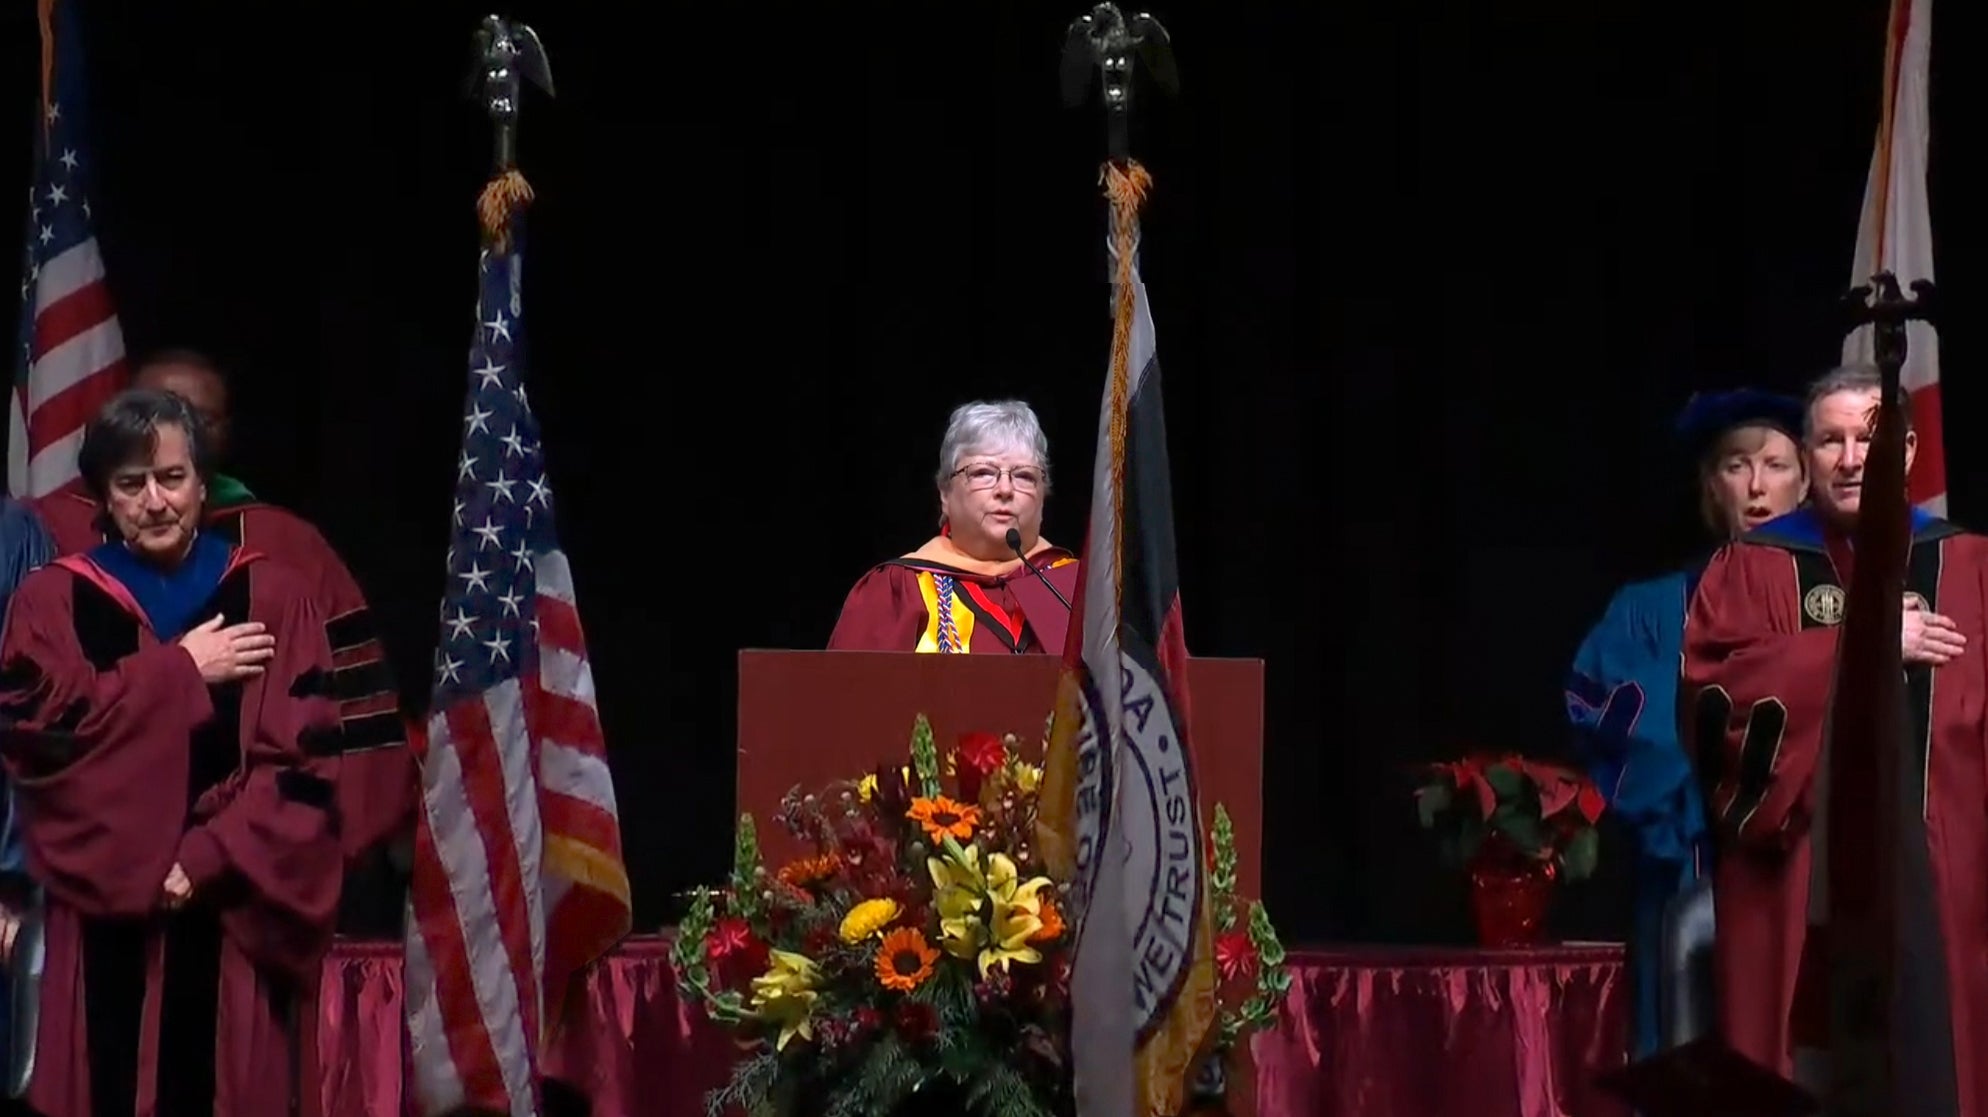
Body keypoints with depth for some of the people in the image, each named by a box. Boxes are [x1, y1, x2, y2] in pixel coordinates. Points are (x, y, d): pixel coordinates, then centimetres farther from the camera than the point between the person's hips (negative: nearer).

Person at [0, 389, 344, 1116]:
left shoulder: (270, 598, 6)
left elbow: (302, 758, -2)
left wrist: (207, 860, -13)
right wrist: (179, 671, -7)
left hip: (228, 913, 0)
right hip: (104, 912, 1)